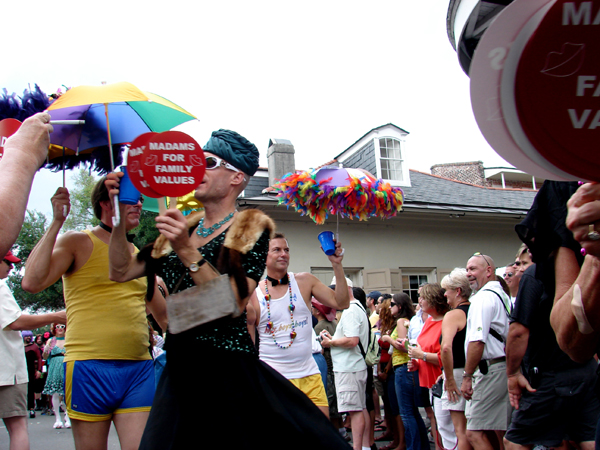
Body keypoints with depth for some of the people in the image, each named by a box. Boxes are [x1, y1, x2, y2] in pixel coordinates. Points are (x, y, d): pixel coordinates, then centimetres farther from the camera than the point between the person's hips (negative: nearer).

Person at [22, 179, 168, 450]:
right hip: (91, 366, -4)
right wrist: (56, 222, -13)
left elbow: (164, 314, 29)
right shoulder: (78, 243, 2)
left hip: (139, 368, 5)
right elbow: (31, 282, -15)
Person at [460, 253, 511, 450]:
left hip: (489, 370, -10)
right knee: (501, 432, 11)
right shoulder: (503, 295, 17)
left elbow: (477, 342, -20)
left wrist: (467, 376, -16)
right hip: (506, 366, 10)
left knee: (474, 432, -7)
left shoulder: (482, 297, -12)